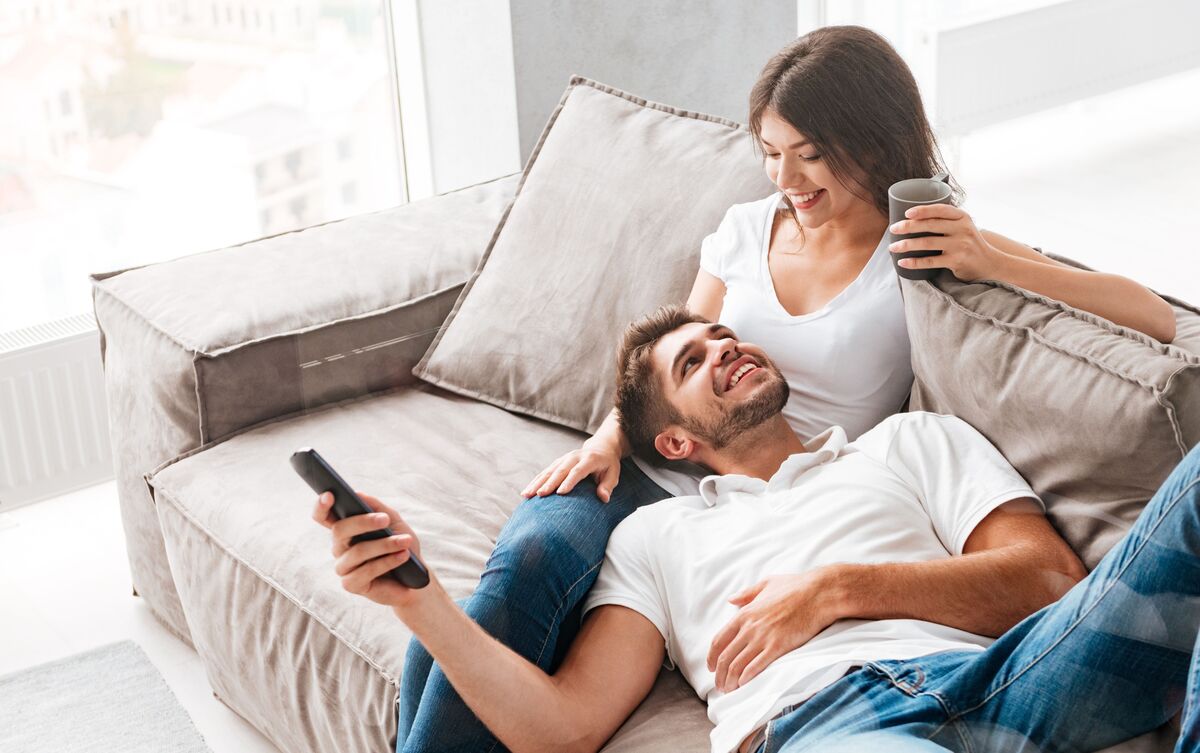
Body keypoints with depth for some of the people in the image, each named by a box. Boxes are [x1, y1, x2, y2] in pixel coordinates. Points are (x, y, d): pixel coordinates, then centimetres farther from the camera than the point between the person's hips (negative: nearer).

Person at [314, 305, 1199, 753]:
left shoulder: (914, 441, 33)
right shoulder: (656, 539, 32)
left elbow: (1051, 579, 16)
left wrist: (840, 587, 6)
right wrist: (420, 597, 5)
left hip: (992, 678, 3)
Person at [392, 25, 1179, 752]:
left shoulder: (929, 248, 2)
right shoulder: (748, 229, 15)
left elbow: (1155, 320, -4)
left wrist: (993, 261, -17)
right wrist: (611, 434, 1)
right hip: (648, 477, 4)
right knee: (522, 567, -31)